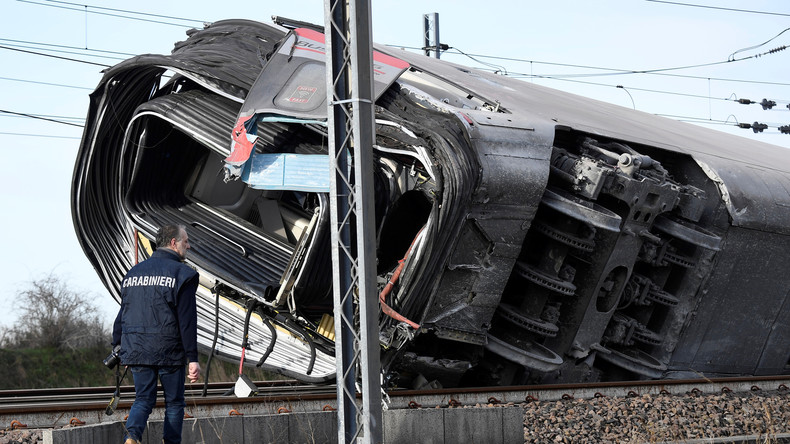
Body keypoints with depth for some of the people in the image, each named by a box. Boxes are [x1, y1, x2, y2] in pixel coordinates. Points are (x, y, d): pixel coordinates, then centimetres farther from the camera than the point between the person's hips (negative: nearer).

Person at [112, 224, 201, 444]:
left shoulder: (133, 272, 13)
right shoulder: (182, 274, -5)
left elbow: (122, 315, 14)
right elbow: (187, 320, -10)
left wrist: (117, 347, 21)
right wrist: (192, 358, -9)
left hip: (136, 350, 5)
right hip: (169, 352, -4)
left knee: (143, 399, 9)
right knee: (174, 402, 10)